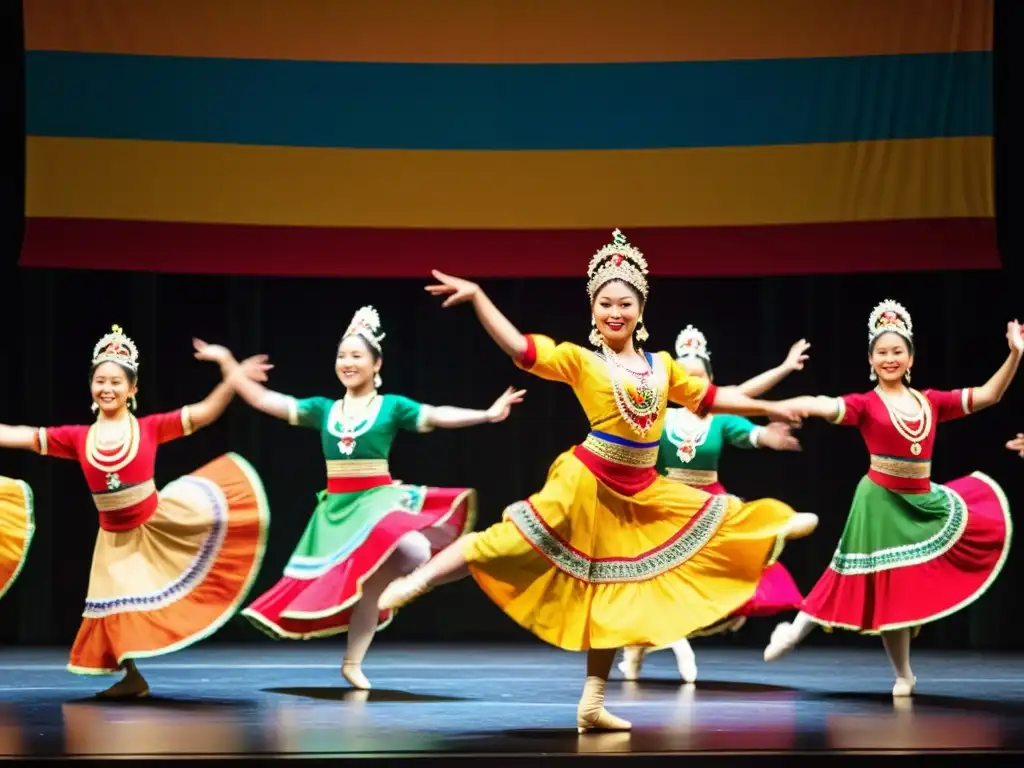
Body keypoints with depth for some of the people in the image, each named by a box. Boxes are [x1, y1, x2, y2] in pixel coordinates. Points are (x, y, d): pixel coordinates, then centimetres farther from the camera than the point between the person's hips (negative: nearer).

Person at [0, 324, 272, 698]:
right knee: (116, 604, 7)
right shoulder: (78, 438, -4)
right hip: (114, 535, 2)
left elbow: (205, 412, -13)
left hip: (158, 524, -2)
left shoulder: (149, 428, -9)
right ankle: (133, 677, 21)